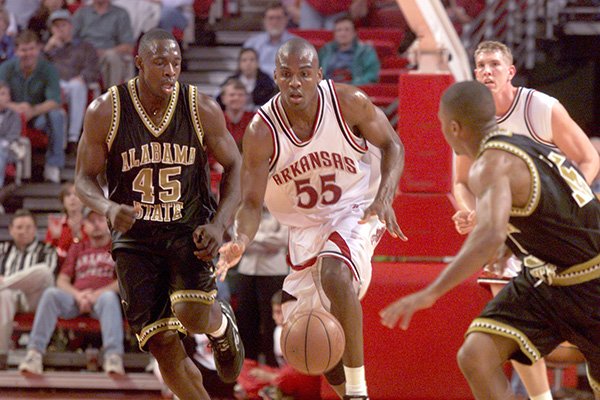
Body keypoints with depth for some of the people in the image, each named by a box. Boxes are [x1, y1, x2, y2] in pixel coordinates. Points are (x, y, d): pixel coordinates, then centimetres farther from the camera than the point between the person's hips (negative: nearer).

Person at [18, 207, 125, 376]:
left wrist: (97, 294, -14)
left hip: (101, 297, -3)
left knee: (109, 297, -39)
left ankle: (113, 356, -55)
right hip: (75, 299, 3)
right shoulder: (77, 249, 27)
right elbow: (62, 281, 16)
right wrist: (78, 294, -8)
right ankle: (34, 353, -42)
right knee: (50, 293, -29)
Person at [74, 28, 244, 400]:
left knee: (193, 315, -23)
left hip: (189, 229, -1)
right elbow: (85, 178, -1)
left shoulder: (203, 110, -9)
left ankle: (223, 325, 16)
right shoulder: (105, 112, -10)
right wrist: (109, 208, -24)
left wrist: (220, 224, -12)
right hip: (135, 236, 1)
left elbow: (235, 167, 2)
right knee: (162, 342, -6)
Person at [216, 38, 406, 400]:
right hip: (304, 225, 3)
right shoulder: (262, 131, -20)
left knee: (334, 275, -34)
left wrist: (384, 199, -25)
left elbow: (392, 145, -8)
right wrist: (241, 241, -40)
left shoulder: (349, 103, -22)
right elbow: (252, 201, -17)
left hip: (356, 211, -3)